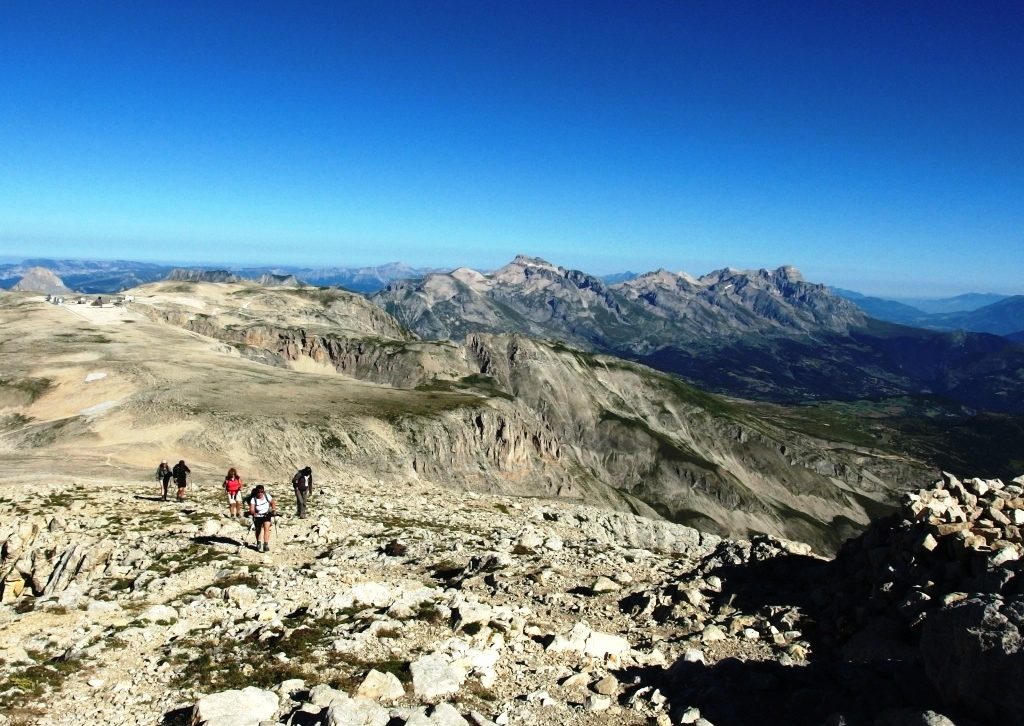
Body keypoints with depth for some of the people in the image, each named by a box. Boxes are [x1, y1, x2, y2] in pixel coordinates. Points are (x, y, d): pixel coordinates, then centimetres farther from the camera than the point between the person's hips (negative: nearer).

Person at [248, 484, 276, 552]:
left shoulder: (267, 496, -14)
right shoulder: (253, 499, -22)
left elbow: (272, 503, 3)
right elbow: (251, 510, -27)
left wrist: (274, 509, -11)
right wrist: (254, 513, -47)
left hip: (267, 515, 0)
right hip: (257, 517, 0)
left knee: (266, 528, -20)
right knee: (258, 530, 17)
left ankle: (266, 544, -16)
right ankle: (258, 544, 44)